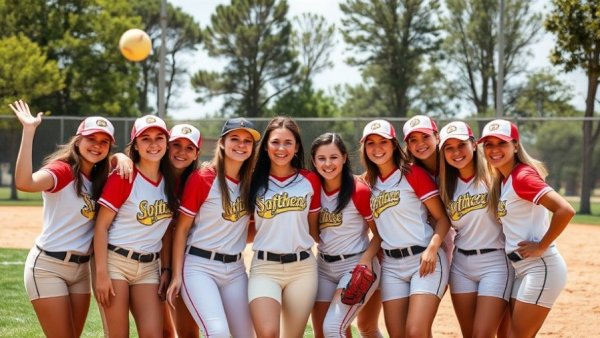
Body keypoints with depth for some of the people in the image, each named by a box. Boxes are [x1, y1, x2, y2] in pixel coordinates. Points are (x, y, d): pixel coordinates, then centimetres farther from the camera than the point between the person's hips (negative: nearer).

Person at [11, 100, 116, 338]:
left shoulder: (99, 178, 8)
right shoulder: (62, 170, -14)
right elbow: (24, 183, -33)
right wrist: (28, 131, -36)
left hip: (81, 269, 8)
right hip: (48, 267, -7)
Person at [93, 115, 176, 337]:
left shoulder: (169, 181, 6)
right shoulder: (123, 177, -9)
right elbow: (101, 226, -11)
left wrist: (167, 269, 8)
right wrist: (101, 274, -16)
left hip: (149, 267, 5)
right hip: (115, 262, -5)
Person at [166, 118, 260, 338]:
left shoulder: (251, 180, 6)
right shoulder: (202, 178, -9)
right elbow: (181, 229, -6)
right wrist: (176, 275, -8)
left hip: (235, 269, 6)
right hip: (199, 266, -6)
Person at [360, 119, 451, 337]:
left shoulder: (413, 173, -5)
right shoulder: (369, 181, 11)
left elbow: (443, 217, -6)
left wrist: (432, 249, -20)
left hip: (424, 261, -6)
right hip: (390, 266, 6)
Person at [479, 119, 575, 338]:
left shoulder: (522, 176, -15)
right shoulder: (502, 180, 12)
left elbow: (565, 210, -26)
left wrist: (541, 247, -19)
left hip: (540, 268, -9)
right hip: (521, 269, 9)